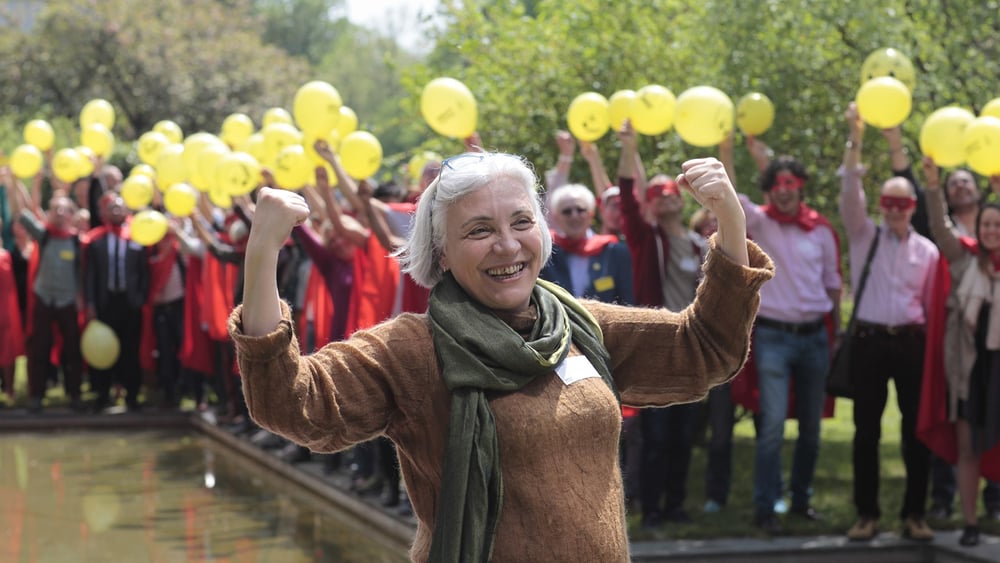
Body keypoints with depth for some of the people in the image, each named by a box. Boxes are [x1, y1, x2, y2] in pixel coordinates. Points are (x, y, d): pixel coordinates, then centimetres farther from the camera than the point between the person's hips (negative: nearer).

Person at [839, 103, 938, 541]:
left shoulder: (927, 250, 6)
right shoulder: (864, 236, 5)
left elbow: (933, 303, 6)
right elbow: (850, 191, -7)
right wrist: (855, 140, -16)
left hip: (912, 342, 0)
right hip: (869, 340, 0)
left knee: (915, 430, 3)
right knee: (866, 430, 4)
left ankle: (914, 514, 11)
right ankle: (867, 514, 11)